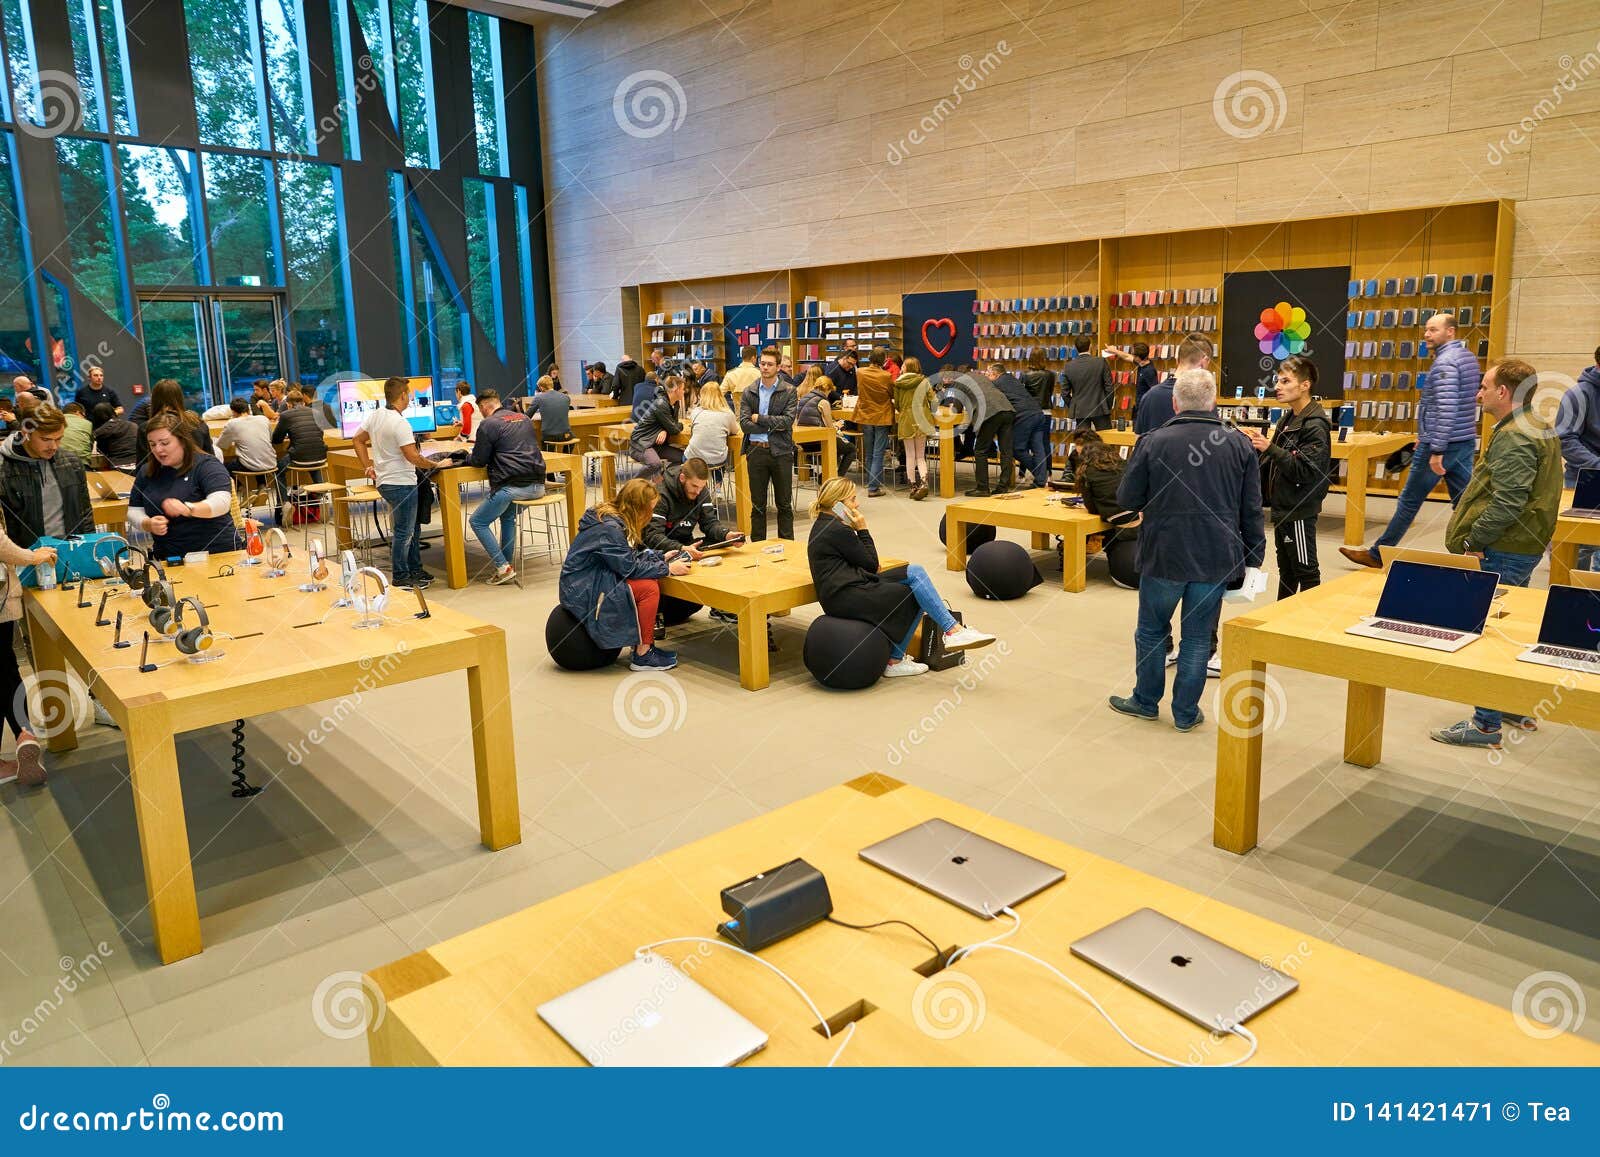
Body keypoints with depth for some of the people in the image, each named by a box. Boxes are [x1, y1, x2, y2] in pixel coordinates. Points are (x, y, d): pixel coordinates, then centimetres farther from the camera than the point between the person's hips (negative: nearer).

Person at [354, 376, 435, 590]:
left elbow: (357, 440, 15)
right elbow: (412, 456, -24)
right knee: (403, 533, 0)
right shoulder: (400, 423, -20)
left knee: (413, 528, 20)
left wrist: (367, 467, 16)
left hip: (384, 481, 9)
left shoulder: (374, 416, 7)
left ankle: (415, 571, 29)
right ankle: (400, 579, 8)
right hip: (401, 483, -9)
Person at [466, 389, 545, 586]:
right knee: (508, 515, 32)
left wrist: (470, 456, 21)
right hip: (537, 485, 7)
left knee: (477, 522, 10)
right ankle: (506, 566, 26)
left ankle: (503, 568, 0)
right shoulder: (525, 419, 18)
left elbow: (479, 461, -1)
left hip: (512, 486, -7)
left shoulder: (488, 424, -3)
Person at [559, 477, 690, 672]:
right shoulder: (609, 528, -24)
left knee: (654, 582, -1)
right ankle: (642, 656, -10)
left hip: (594, 579, 10)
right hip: (581, 590, -10)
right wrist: (668, 568, -14)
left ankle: (644, 643, 3)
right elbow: (630, 568, -22)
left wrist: (662, 557, 2)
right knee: (649, 588, -19)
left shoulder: (614, 517, 5)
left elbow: (634, 553, 15)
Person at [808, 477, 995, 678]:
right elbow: (871, 564, -7)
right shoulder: (837, 531, -17)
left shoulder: (825, 524, 14)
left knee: (915, 572, 3)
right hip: (845, 597, -10)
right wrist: (862, 529, -2)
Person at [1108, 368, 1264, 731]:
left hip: (1164, 555, -2)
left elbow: (1126, 500, -1)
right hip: (1216, 560, 2)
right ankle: (1186, 712, 18)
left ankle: (1146, 701, 29)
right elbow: (1251, 511, 3)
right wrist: (1253, 557, 12)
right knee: (1198, 637, 11)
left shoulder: (1153, 443, -8)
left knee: (1151, 630, 16)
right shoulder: (1239, 445, 0)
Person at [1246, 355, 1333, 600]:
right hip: (1282, 506, 9)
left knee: (1305, 570, 1)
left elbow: (1305, 470, -24)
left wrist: (1270, 448, -29)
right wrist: (1260, 444, 3)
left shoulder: (1315, 425, -17)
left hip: (1300, 510, -9)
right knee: (1286, 568, 18)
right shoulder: (1288, 417, 11)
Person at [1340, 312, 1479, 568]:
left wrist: (1437, 450, -26)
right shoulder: (1468, 357, 14)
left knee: (1409, 500, 1)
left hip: (1441, 443, -9)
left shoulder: (1445, 362, -16)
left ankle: (1377, 554, 11)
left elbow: (1446, 409, -25)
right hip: (1464, 442, 9)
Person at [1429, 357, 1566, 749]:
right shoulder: (1539, 430, 14)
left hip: (1504, 553, -11)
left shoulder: (1513, 438, -19)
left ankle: (1486, 724, 2)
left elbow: (1506, 502, -26)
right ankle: (1520, 708, 32)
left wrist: (1473, 541, -17)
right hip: (1524, 545, 11)